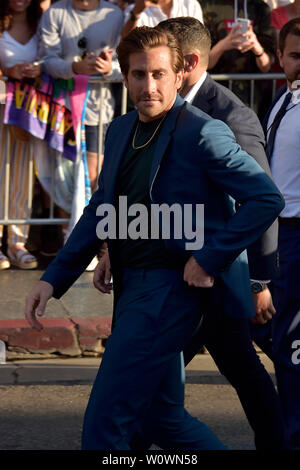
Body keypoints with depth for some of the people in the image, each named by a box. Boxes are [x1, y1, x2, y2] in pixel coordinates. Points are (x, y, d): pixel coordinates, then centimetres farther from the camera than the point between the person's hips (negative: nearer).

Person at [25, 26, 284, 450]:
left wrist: (209, 259, -16)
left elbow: (267, 199, -16)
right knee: (161, 417, 15)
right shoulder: (121, 132, 12)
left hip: (171, 286, -9)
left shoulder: (203, 133, -13)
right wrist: (54, 279, 12)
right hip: (134, 286, 9)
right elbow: (99, 212, 20)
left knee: (105, 422, -9)